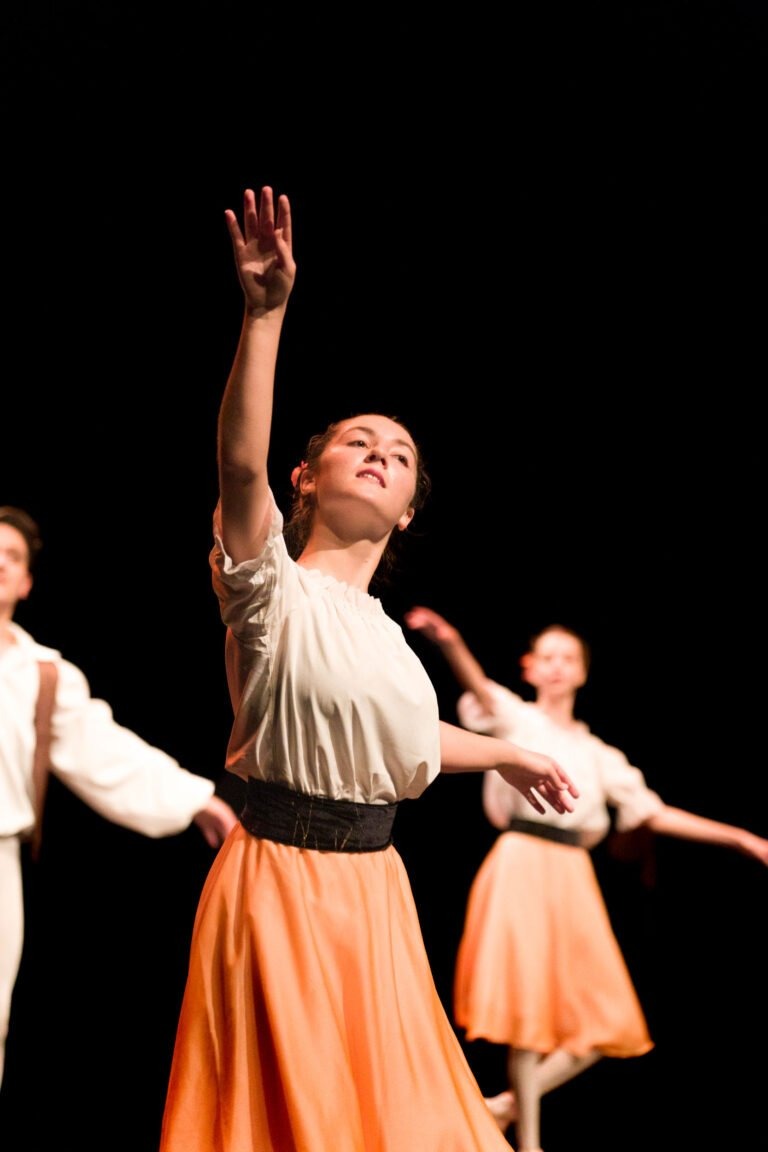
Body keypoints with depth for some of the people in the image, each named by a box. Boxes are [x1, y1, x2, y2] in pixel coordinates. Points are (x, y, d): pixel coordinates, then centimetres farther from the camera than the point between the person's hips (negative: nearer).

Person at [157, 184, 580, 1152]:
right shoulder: (274, 590, -12)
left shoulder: (383, 635, 10)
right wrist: (264, 314, -38)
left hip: (370, 881, 7)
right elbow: (239, 464, -30)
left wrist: (508, 754, 36)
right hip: (278, 880, -7)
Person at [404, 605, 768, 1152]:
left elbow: (652, 813, 19)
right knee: (529, 1005, -9)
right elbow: (481, 691, -19)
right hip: (522, 867, -5)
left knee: (603, 1023, 2)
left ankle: (510, 1103, 16)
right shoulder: (517, 718, 3)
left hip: (572, 877, 6)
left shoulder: (598, 754, 18)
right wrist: (451, 644, -42)